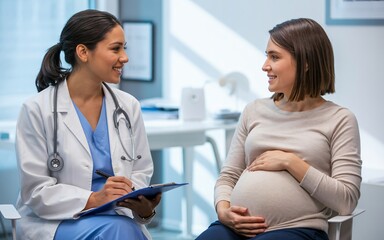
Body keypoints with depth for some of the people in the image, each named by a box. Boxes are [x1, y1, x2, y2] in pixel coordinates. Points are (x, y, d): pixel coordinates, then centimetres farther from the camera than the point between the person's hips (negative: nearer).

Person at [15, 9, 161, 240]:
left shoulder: (129, 106, 7)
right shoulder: (38, 110, -6)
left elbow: (141, 172, 11)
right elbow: (36, 190, -9)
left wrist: (142, 204, -13)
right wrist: (93, 200, -23)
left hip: (118, 218, 4)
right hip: (55, 221, -4)